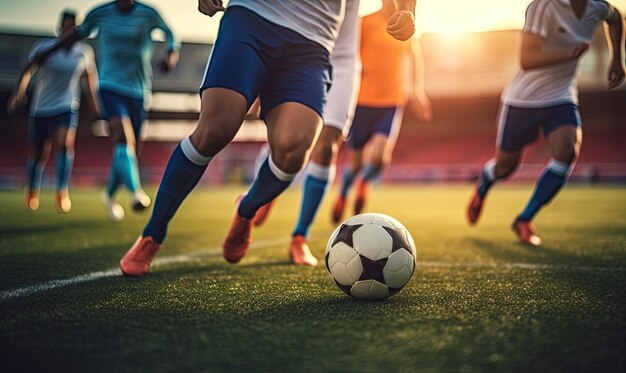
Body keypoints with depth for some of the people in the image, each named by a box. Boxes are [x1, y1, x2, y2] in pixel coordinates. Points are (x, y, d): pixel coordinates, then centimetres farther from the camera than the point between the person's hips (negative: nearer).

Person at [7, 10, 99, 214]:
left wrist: (96, 102, 15)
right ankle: (32, 191, 34)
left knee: (65, 143, -25)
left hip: (66, 108, 0)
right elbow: (28, 71, -17)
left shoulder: (85, 51, -2)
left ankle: (62, 191, -17)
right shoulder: (43, 47, -9)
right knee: (37, 153, 8)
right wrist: (19, 92, -34)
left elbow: (91, 76, 11)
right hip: (40, 109, 0)